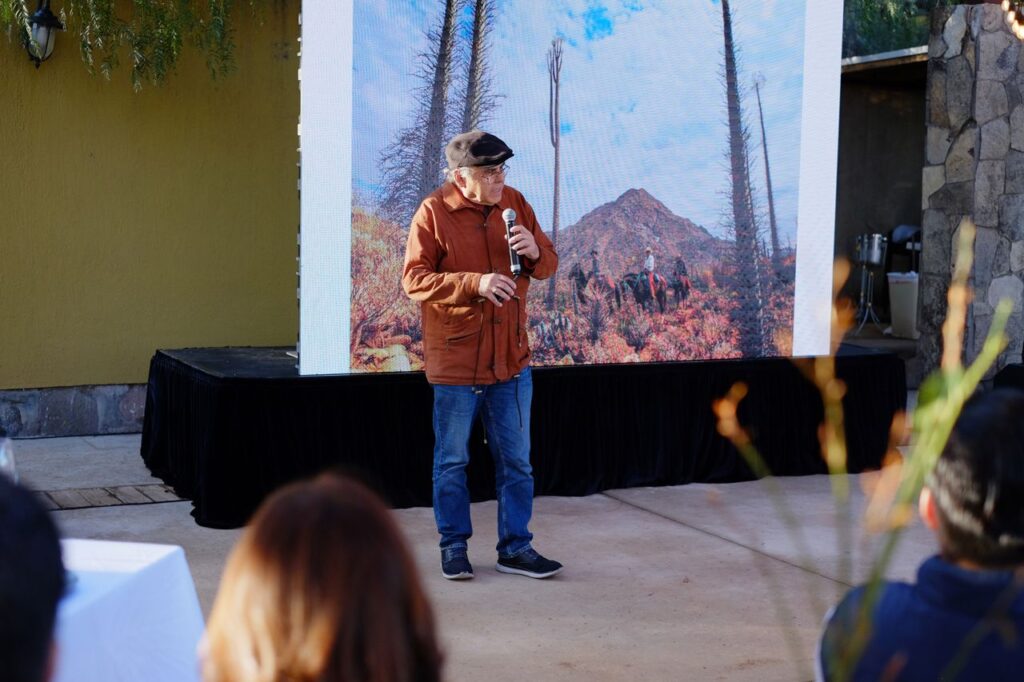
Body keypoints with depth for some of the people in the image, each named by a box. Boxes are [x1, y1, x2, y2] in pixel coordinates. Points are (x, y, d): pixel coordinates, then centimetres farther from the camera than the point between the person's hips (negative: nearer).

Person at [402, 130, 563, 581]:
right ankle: (454, 547, 22)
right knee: (452, 461, 8)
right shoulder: (433, 212, -9)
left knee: (516, 460, 9)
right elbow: (414, 279, -14)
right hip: (454, 359, -4)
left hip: (511, 358, 4)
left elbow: (547, 265, 11)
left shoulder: (514, 204, 4)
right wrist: (474, 283, -25)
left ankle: (515, 547, 20)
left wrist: (535, 251, -13)